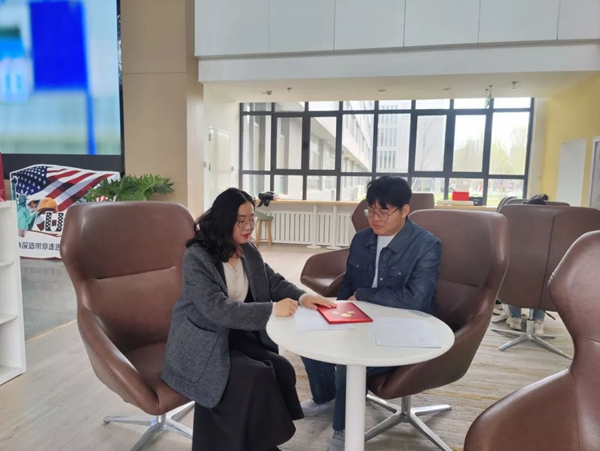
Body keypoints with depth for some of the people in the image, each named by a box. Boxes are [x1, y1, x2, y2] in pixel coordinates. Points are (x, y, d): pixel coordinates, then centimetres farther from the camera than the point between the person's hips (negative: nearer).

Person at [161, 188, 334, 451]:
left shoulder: (248, 251, 4)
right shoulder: (196, 257, -17)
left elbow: (274, 282, 12)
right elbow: (217, 309, -26)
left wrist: (301, 296, -10)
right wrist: (272, 309, -32)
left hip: (238, 335, 6)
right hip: (204, 345, -6)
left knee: (282, 370, -16)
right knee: (258, 376, -26)